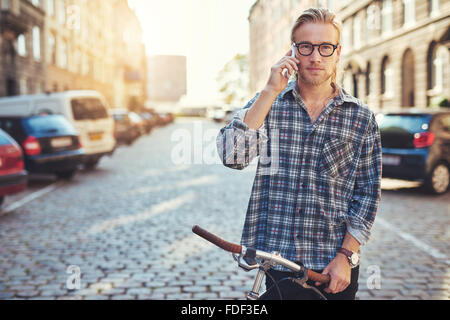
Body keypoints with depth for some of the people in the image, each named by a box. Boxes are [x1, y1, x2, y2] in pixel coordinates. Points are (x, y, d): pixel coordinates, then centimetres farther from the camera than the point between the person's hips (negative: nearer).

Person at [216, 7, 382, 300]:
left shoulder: (361, 117, 0)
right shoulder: (268, 103, 0)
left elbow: (368, 192, 1)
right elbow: (232, 156, -15)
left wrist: (346, 256, -6)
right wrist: (270, 92, -16)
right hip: (276, 258, 0)